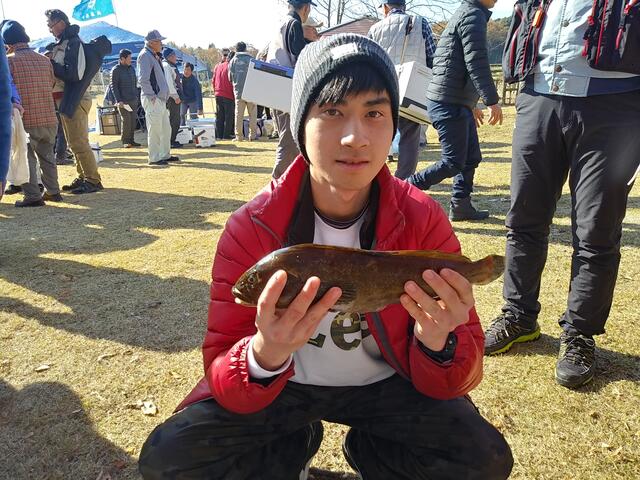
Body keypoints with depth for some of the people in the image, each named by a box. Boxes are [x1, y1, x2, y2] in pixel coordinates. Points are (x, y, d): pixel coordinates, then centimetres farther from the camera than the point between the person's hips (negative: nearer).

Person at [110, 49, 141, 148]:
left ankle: (131, 140, 12)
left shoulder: (132, 69, 14)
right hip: (123, 101, -6)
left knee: (133, 120, 4)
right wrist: (118, 101, -17)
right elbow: (113, 86, -9)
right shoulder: (116, 70, -5)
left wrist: (137, 97, 17)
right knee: (126, 120, -7)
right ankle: (125, 141, 3)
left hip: (133, 100, 6)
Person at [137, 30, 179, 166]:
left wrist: (164, 96, 15)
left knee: (166, 129, 15)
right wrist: (152, 96, -19)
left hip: (161, 99, 10)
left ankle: (165, 155, 26)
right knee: (155, 130, -5)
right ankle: (154, 158, 1)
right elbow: (143, 79, -20)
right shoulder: (145, 56, -11)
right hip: (152, 100, -10)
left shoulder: (155, 56, 18)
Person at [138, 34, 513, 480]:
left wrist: (437, 342, -38)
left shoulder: (424, 221, -16)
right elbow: (222, 377, -19)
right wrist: (265, 355, -43)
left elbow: (462, 376, -13)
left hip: (385, 382, 1)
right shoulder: (251, 228, -19)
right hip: (283, 384, 0)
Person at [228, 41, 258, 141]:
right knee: (252, 114, 5)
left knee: (239, 114, 6)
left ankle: (239, 136, 5)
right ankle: (252, 135, 3)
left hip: (238, 91, 2)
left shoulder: (233, 61, 5)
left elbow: (230, 77, 8)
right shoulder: (251, 59, -1)